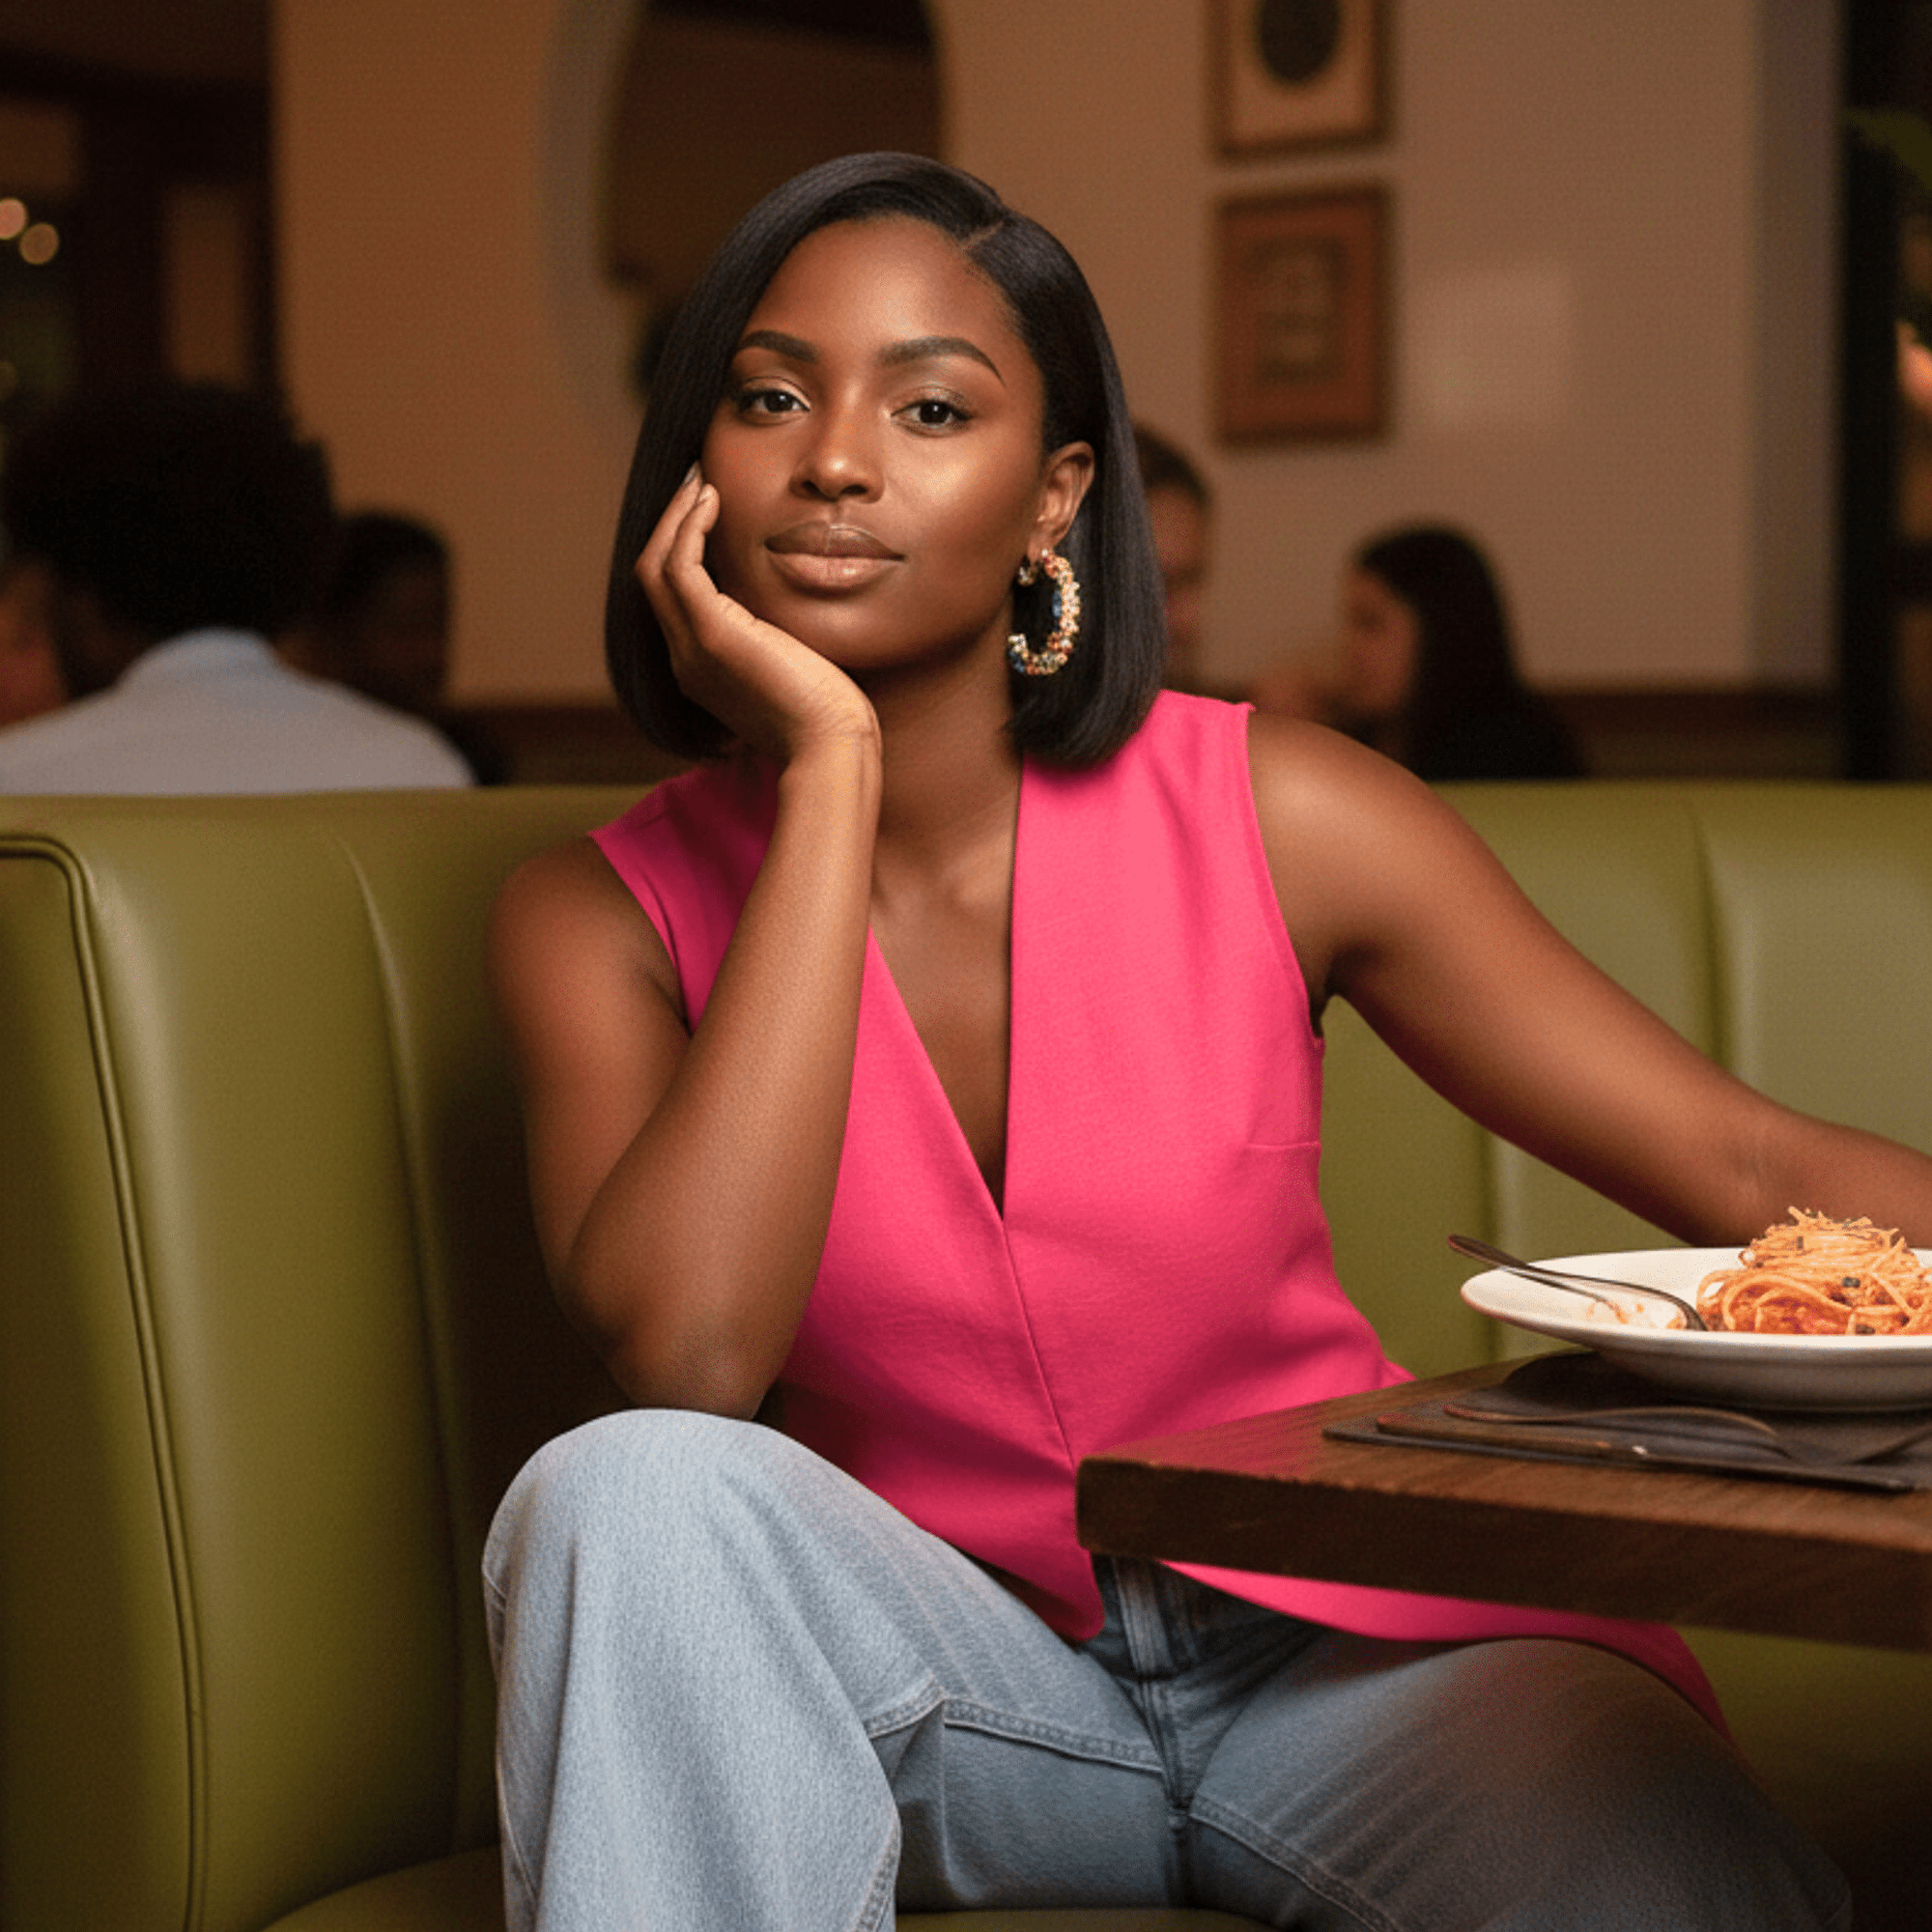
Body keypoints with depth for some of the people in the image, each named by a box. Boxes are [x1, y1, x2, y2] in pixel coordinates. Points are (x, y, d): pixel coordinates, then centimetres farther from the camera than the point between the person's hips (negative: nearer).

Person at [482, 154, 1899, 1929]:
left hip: (1343, 1643, -1)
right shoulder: (601, 917, -4)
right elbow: (688, 1355, -23)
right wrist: (828, 770, -20)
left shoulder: (1269, 818, -5)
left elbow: (1748, 1169, -5)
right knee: (631, 1492, -30)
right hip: (927, 1688, 1)